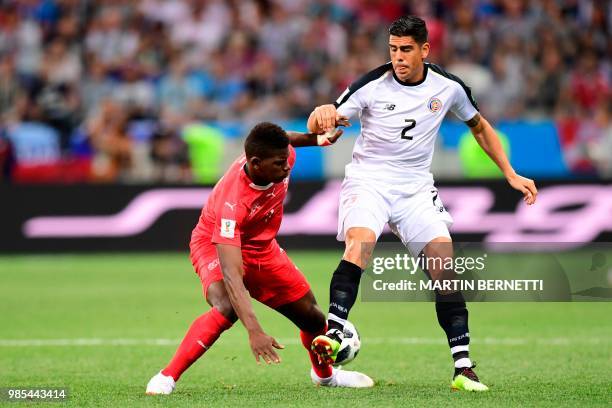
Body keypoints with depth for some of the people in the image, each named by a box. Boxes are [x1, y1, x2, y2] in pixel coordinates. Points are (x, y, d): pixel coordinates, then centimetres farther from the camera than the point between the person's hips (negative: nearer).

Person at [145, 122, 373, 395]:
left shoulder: (283, 156, -24)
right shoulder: (231, 202, -42)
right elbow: (230, 274, -47)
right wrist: (254, 332, -54)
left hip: (261, 247, 7)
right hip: (216, 246, -7)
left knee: (312, 317, 10)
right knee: (226, 308, -37)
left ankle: (325, 374, 44)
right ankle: (167, 377, -24)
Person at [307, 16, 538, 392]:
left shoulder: (449, 88, -1)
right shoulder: (371, 86, -11)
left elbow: (480, 127, 17)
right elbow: (320, 127, -12)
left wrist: (511, 174, 11)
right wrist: (322, 118, -38)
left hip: (416, 188, 3)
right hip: (368, 181, -3)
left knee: (445, 267, -12)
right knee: (359, 244, -32)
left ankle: (464, 368, -8)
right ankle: (333, 336, -40)